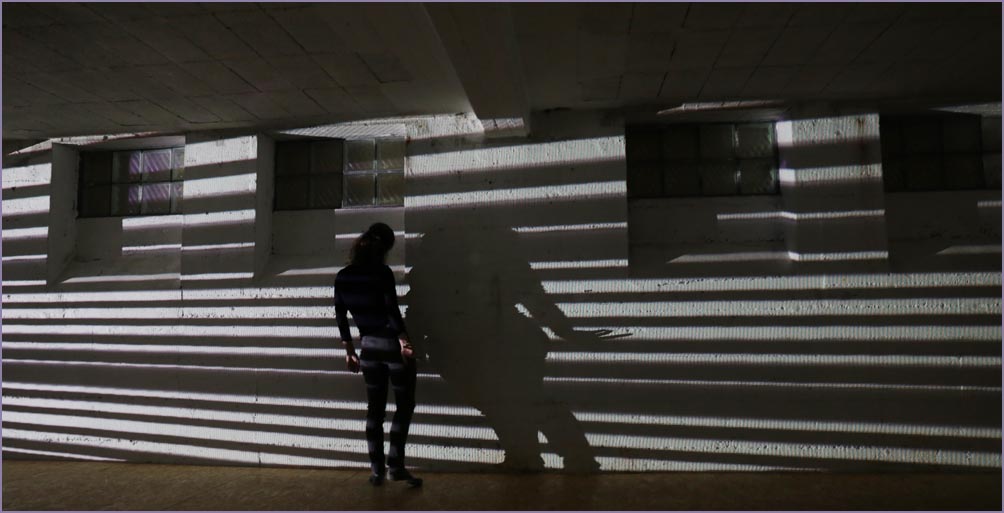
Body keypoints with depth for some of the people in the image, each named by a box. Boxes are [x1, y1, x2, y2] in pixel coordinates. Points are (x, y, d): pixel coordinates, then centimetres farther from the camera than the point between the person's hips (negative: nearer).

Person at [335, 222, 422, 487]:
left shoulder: (343, 276, 4)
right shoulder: (382, 273, -13)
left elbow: (340, 316, 7)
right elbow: (392, 311, -20)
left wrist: (349, 350, 14)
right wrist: (404, 341, -15)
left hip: (368, 347, 5)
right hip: (392, 345, -5)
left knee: (375, 409, 15)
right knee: (404, 405, 8)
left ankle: (377, 470, 19)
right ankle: (396, 466, 8)